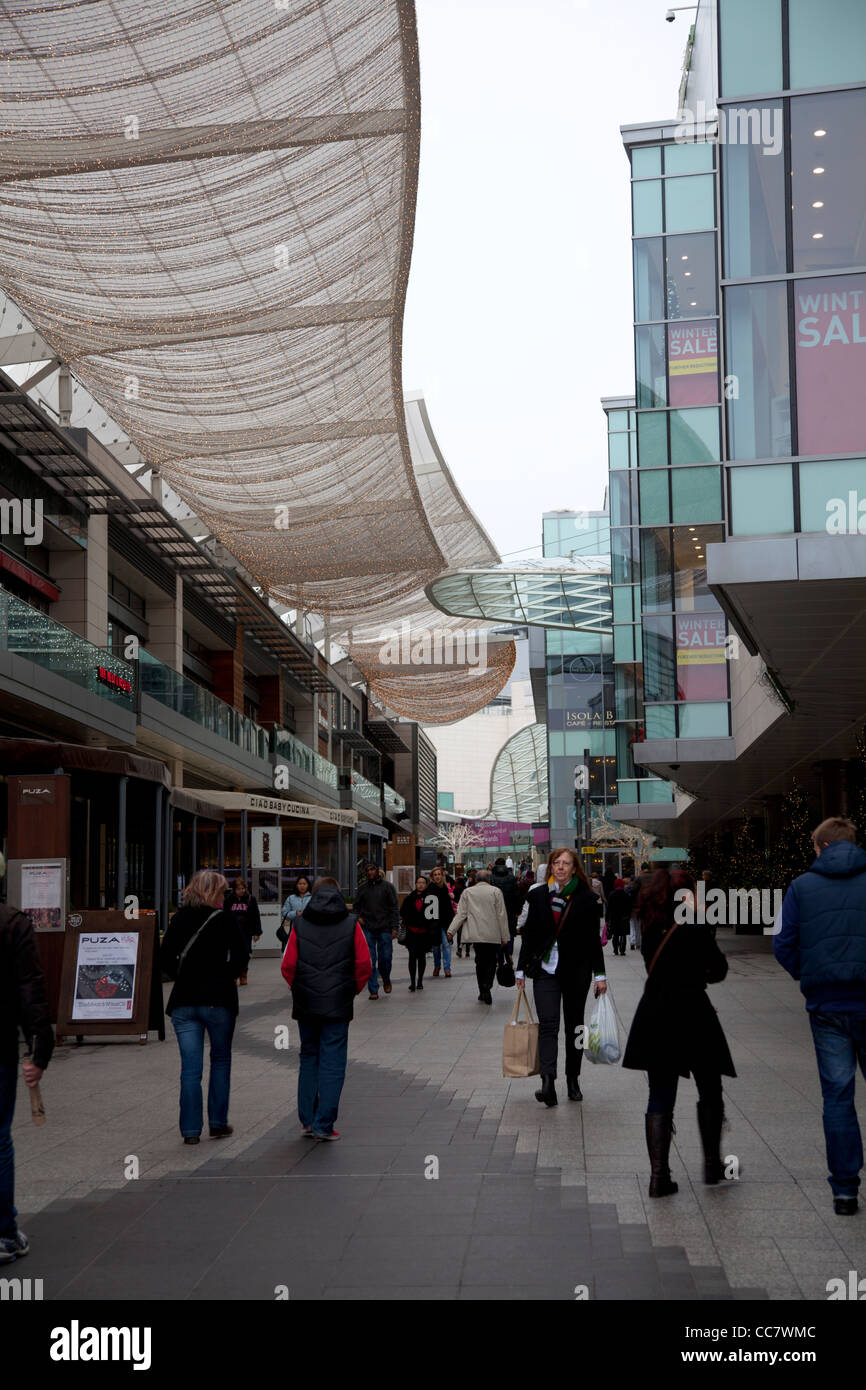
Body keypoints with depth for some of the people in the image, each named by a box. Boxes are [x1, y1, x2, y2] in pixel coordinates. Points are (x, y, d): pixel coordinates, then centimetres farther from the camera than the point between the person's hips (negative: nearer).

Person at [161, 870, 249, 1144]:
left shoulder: (179, 919, 6)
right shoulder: (227, 919, -4)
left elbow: (165, 958, 3)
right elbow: (241, 956, -10)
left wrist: (183, 978, 12)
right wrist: (228, 976, 7)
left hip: (183, 1001, 3)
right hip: (218, 999, -2)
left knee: (190, 1068, 5)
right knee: (220, 1060, 14)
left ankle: (191, 1130, 4)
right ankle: (218, 1123, 16)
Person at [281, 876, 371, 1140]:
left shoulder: (300, 925, 2)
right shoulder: (351, 924, -1)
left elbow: (287, 966, -2)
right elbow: (364, 965, -4)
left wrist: (299, 990, 13)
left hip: (306, 1006, 2)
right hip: (338, 1007, -2)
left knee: (308, 1059, 17)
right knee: (332, 1063, 3)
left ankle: (307, 1120, 18)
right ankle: (324, 1125, 2)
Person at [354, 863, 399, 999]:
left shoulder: (387, 886, 1)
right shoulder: (363, 888, 10)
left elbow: (395, 908, -1)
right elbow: (357, 905, 23)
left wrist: (394, 927, -8)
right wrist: (358, 916, 3)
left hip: (385, 929, -2)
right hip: (368, 929, 2)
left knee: (385, 958, 1)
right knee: (370, 961, -1)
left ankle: (386, 980, 30)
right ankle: (373, 990, 4)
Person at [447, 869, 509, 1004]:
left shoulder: (467, 892, 6)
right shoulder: (496, 891, 1)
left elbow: (461, 914, -2)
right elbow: (502, 916, 0)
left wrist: (451, 930, -2)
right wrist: (505, 937, 3)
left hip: (475, 934, 2)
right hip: (493, 935, -2)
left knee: (480, 961, 11)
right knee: (491, 961, 4)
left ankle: (482, 991, 12)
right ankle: (486, 987, -15)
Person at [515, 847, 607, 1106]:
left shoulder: (586, 898, 0)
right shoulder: (538, 895, 4)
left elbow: (593, 939, 1)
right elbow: (528, 934, 8)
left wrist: (599, 974, -1)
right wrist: (521, 968, 5)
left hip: (576, 970, 0)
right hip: (545, 969, 0)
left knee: (574, 1024, 10)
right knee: (548, 1024, -12)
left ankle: (573, 1080, 22)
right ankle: (548, 1083, -22)